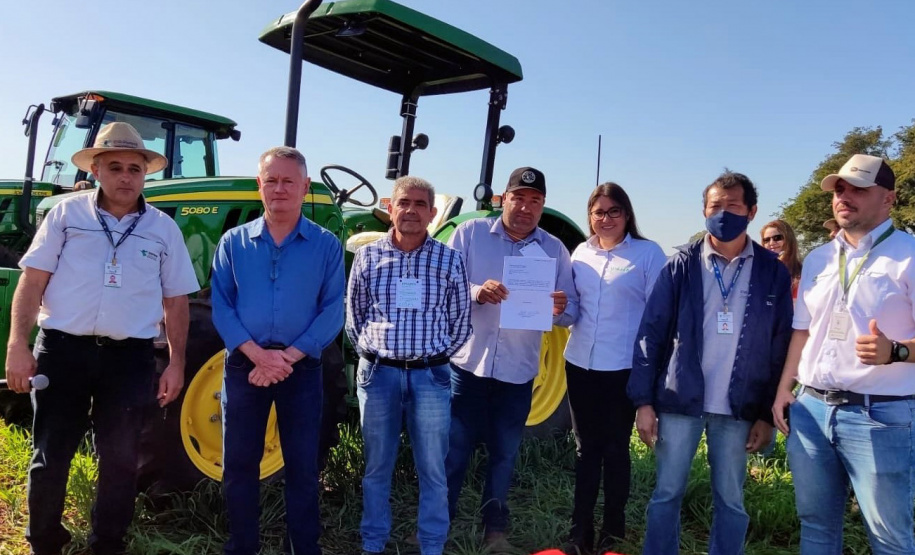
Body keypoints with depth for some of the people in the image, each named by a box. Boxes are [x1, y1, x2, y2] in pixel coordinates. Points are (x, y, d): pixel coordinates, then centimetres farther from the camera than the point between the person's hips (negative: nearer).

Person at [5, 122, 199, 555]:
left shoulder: (163, 229, 6)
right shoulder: (66, 213, 2)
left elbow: (175, 301, 7)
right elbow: (32, 282, 0)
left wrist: (176, 362, 2)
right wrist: (17, 345, -9)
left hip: (130, 357, 1)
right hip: (63, 349, -1)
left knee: (120, 459, 10)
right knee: (50, 456, 9)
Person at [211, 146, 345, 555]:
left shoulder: (326, 245, 0)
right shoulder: (234, 242, 4)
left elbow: (332, 312, -5)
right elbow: (221, 306, -2)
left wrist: (289, 356, -14)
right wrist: (257, 353, -15)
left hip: (302, 367, -1)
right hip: (244, 364, 1)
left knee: (302, 467, 8)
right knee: (239, 464, 10)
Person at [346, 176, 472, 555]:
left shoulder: (450, 261, 0)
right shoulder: (367, 256, 1)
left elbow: (461, 322, 5)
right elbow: (353, 317, 8)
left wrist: (436, 356, 1)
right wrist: (372, 353, 2)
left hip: (431, 376, 0)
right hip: (378, 373, 1)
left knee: (432, 470, 8)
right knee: (377, 467, 13)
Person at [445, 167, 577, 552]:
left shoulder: (555, 249, 4)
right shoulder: (469, 234, -2)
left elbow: (572, 311, 3)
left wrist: (560, 309, -20)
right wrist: (477, 291, -26)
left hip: (518, 372, 2)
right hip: (466, 364, -2)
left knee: (504, 453, 15)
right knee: (453, 450, 7)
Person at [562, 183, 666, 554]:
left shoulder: (648, 253, -5)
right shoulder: (581, 252, 9)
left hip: (624, 367, -4)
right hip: (579, 363, 4)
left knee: (615, 448, 9)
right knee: (586, 447, 12)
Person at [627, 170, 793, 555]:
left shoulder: (773, 273, 1)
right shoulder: (681, 266, -1)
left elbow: (780, 347, 3)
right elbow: (650, 334, -3)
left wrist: (768, 414, 1)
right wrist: (643, 401, -7)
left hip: (739, 408, 1)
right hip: (679, 400, 0)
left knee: (730, 501, 13)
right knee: (666, 494, 9)